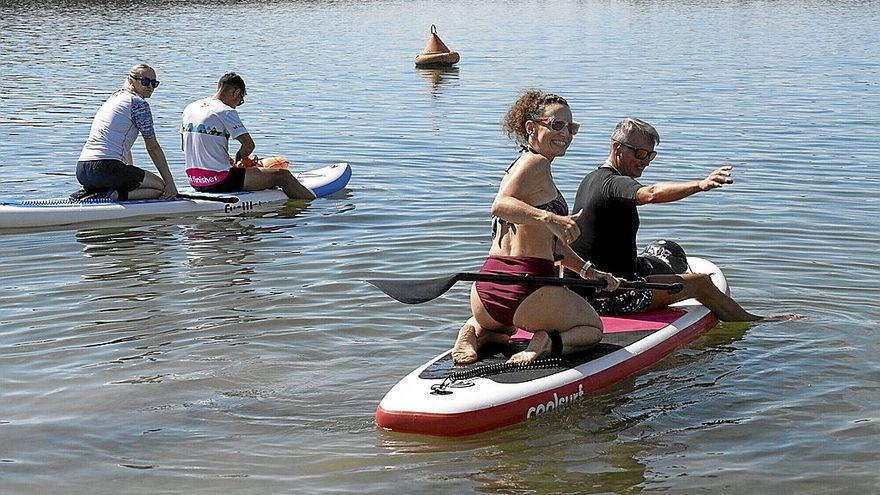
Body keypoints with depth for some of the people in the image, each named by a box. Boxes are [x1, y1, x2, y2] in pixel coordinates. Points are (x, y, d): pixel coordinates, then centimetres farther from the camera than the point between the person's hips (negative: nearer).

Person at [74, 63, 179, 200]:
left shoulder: (113, 99, 26)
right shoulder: (139, 103, -1)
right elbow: (153, 148, -1)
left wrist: (133, 174, 37)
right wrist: (170, 182, 3)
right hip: (106, 167, -9)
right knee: (160, 186, 1)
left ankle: (89, 193, 6)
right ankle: (111, 195, -17)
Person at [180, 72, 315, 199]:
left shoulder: (189, 109, 9)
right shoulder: (225, 112, -15)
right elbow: (249, 145, -20)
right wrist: (239, 158, 3)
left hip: (194, 181, 9)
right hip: (218, 182, -9)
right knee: (282, 175, -2)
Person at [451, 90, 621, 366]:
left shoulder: (519, 164, 21)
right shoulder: (537, 162, -8)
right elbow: (500, 205, -28)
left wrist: (588, 271, 22)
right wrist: (549, 217, -41)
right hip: (529, 288, -8)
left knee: (502, 325, 43)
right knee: (592, 329, 20)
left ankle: (475, 332, 7)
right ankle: (548, 343, -11)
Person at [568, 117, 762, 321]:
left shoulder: (590, 180, 14)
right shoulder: (614, 183, -17)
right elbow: (651, 194, -39)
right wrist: (701, 185, -49)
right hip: (611, 297, -10)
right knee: (701, 283, 1)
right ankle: (751, 322, 17)